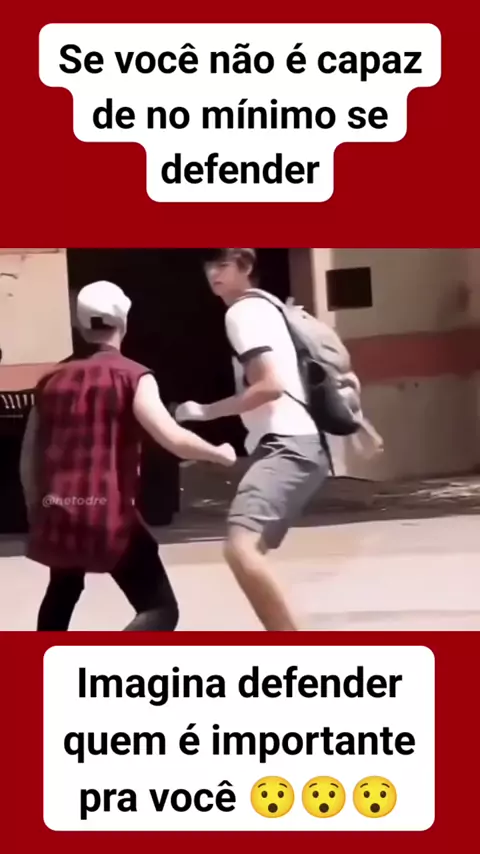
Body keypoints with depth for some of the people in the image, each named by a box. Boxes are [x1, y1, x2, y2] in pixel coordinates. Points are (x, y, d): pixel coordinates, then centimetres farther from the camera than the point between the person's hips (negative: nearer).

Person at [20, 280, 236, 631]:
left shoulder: (53, 379, 12)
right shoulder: (131, 376, -4)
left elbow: (29, 460, 15)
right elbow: (173, 439, -16)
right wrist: (221, 454, 2)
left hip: (58, 518, 6)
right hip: (109, 517, -6)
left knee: (62, 594, 32)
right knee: (162, 610, -3)